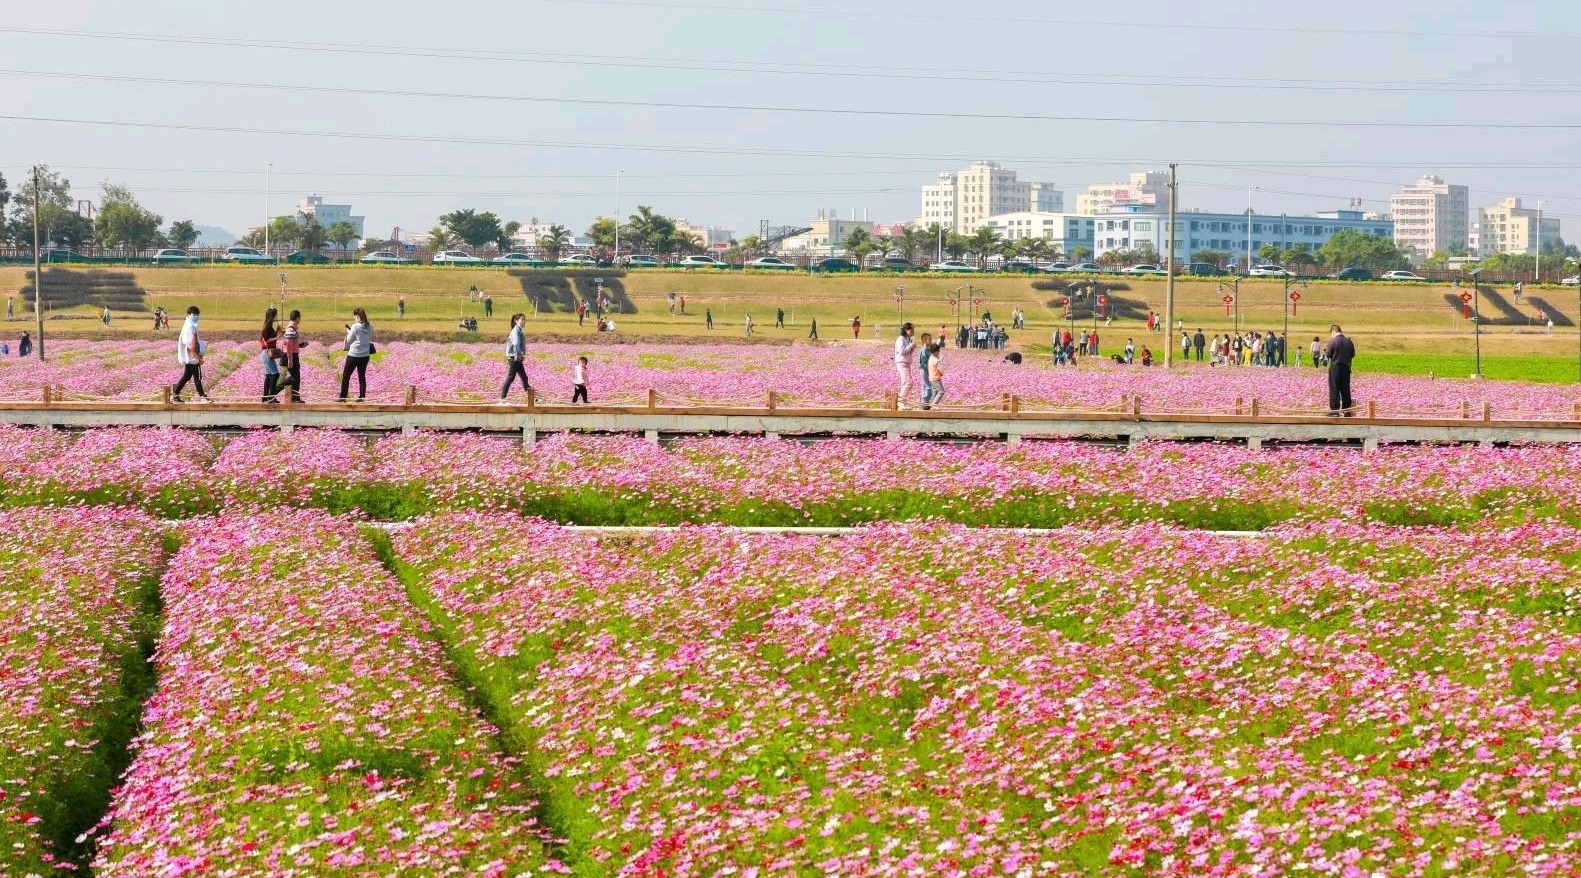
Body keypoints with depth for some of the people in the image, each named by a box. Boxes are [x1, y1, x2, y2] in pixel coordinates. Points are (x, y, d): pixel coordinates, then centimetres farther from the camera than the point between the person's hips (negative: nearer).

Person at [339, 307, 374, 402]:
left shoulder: (356, 326, -15)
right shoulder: (370, 327, 1)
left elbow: (349, 340, -9)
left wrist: (349, 331, 8)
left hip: (354, 355, -6)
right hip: (365, 355, 6)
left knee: (346, 376, 5)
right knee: (362, 376, 13)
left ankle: (342, 397, 7)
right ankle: (362, 397, 12)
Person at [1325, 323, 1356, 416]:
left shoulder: (1332, 341, -13)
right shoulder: (1349, 342, 1)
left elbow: (1328, 354, -10)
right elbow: (1352, 354, 8)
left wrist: (1325, 351, 11)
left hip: (1335, 367, -4)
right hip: (1346, 367, 4)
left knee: (1334, 389, 0)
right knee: (1345, 389, 11)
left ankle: (1334, 411, -2)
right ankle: (1347, 411, 14)